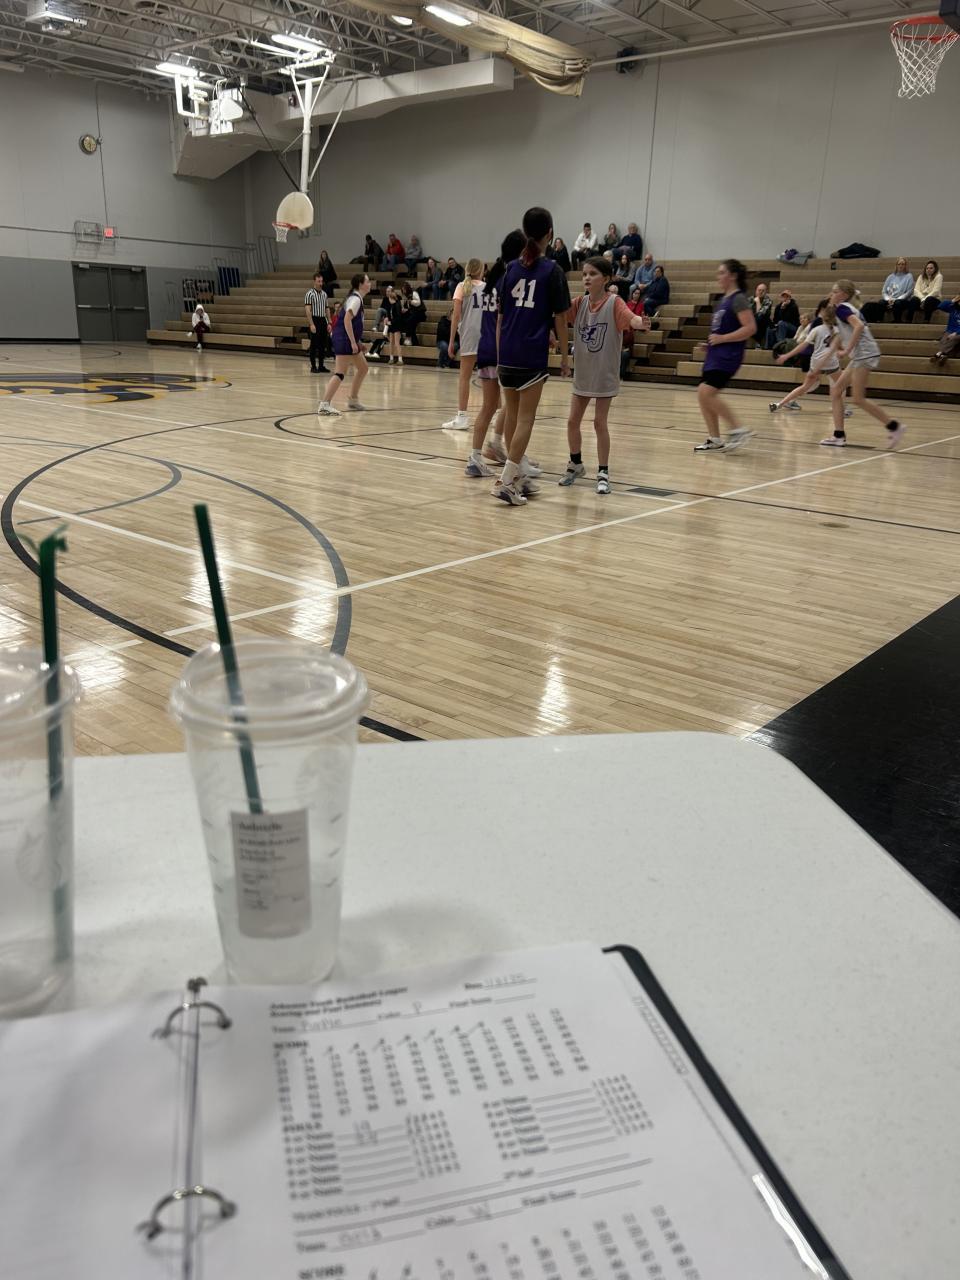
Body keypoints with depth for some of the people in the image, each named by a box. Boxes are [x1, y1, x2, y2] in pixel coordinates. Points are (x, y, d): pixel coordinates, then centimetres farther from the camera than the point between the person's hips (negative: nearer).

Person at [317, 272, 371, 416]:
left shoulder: (356, 298, 17)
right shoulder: (355, 299, -12)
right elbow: (347, 320, -23)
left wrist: (357, 341, 24)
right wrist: (353, 342, -24)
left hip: (349, 340, 10)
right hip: (344, 340, -10)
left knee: (362, 368, 19)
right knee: (340, 373, -15)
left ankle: (353, 400, 28)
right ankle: (324, 405, -19)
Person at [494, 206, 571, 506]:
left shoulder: (511, 269, 9)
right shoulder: (552, 271, -4)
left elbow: (501, 316, 11)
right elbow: (559, 318, -4)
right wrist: (565, 356, 4)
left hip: (507, 354, 5)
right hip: (533, 355, -5)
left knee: (512, 415, 12)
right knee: (525, 419, -3)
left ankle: (520, 475, 22)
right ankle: (506, 481, -9)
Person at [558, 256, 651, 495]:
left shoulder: (614, 302, -12)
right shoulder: (579, 303, 2)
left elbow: (630, 318, -30)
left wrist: (640, 322, -51)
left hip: (604, 374, -5)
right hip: (582, 372, 5)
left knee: (600, 422, -2)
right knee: (573, 421, 8)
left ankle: (603, 473, 9)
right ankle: (576, 464, 29)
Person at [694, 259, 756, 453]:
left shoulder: (738, 299, -11)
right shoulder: (724, 299, 17)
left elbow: (750, 328, -20)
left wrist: (722, 338, -19)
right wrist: (711, 341, 15)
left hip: (727, 355, -10)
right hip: (715, 354, 10)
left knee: (706, 392, -21)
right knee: (704, 395, 7)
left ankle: (738, 430, -14)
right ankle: (714, 440, 15)